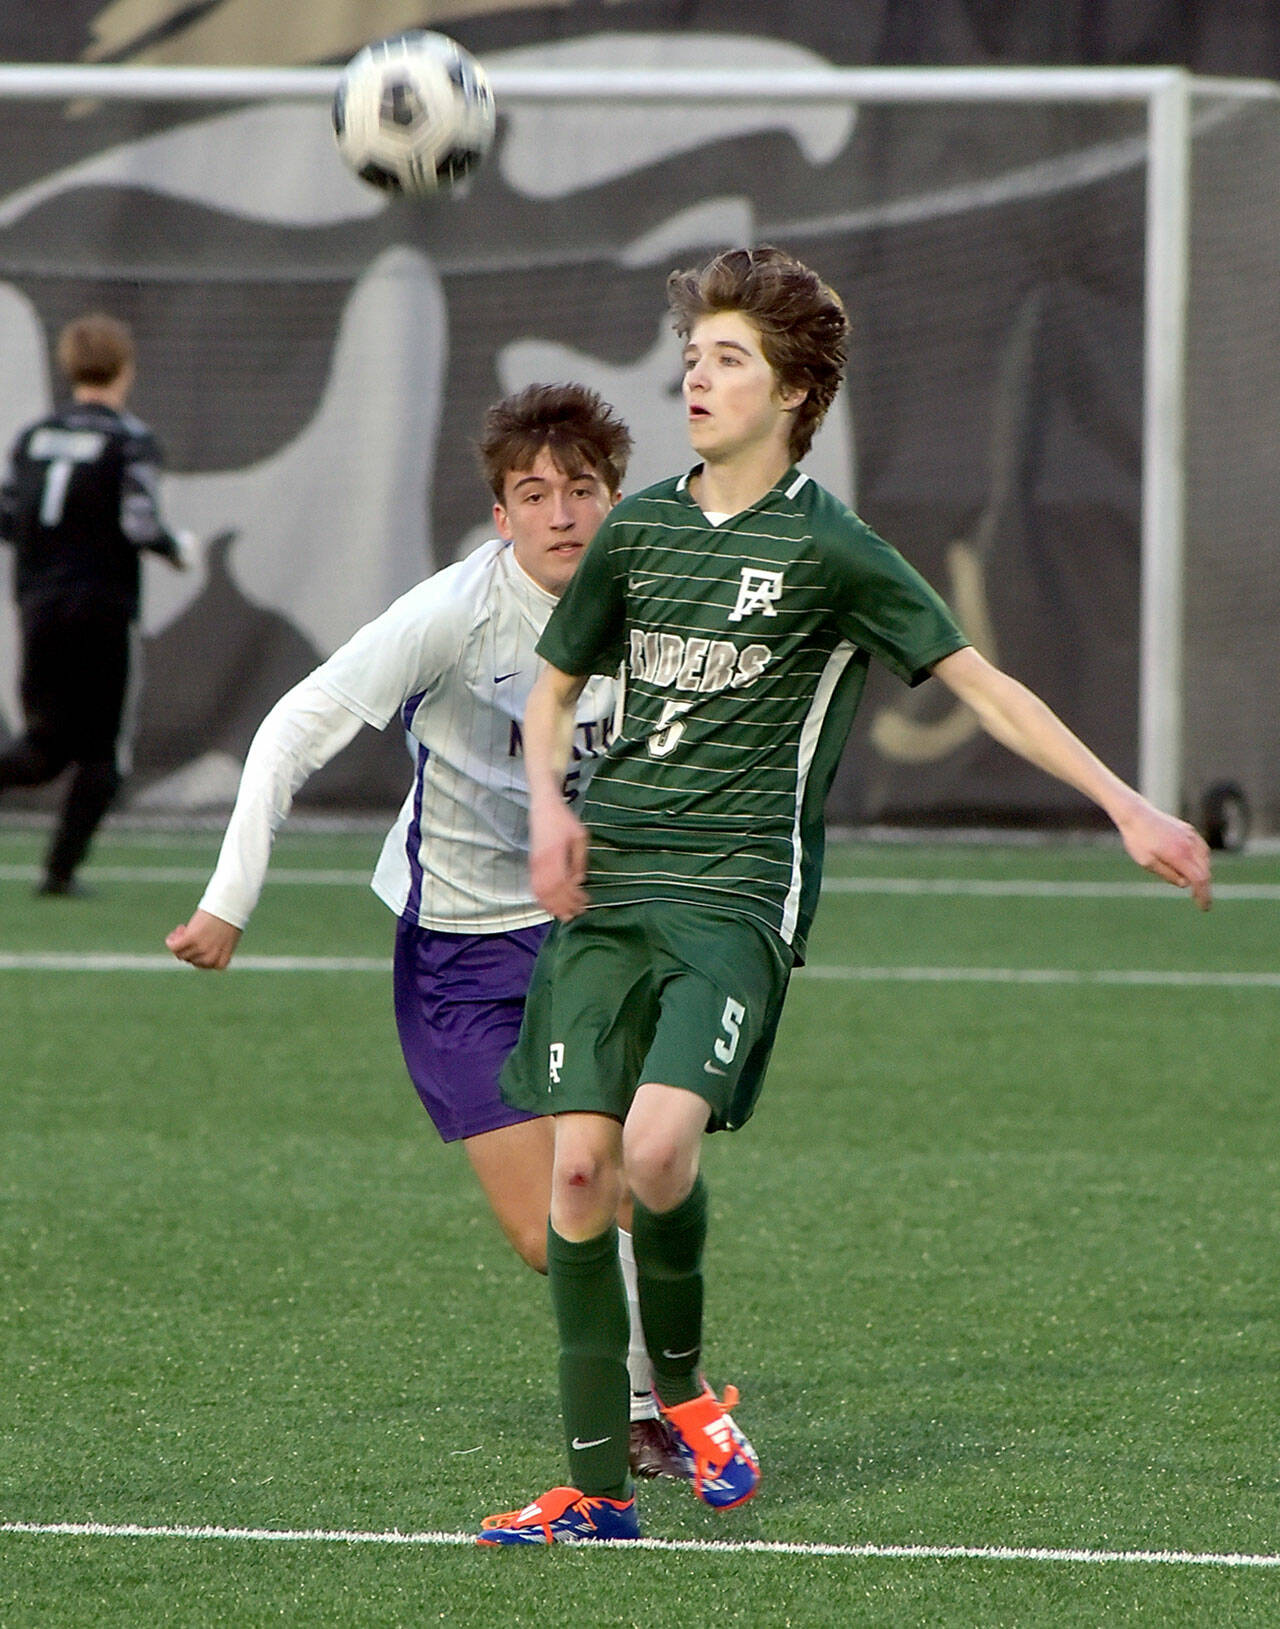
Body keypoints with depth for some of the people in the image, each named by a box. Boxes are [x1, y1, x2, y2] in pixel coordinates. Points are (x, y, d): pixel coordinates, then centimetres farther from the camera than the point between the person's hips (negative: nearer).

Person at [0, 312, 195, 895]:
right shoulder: (130, 441, -7)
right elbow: (140, 524, -15)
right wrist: (179, 547, 4)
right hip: (104, 607, -5)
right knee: (103, 751, 7)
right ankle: (61, 868, 0)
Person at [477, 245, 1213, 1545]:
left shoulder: (830, 550, -3)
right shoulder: (638, 529, 11)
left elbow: (983, 684, 0)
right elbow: (556, 682, 24)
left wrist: (1128, 807, -4)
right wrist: (548, 805, 5)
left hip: (738, 894, -4)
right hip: (605, 888, 4)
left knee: (659, 1143, -23)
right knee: (580, 1164, -6)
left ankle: (684, 1386, 6)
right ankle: (595, 1484, 2)